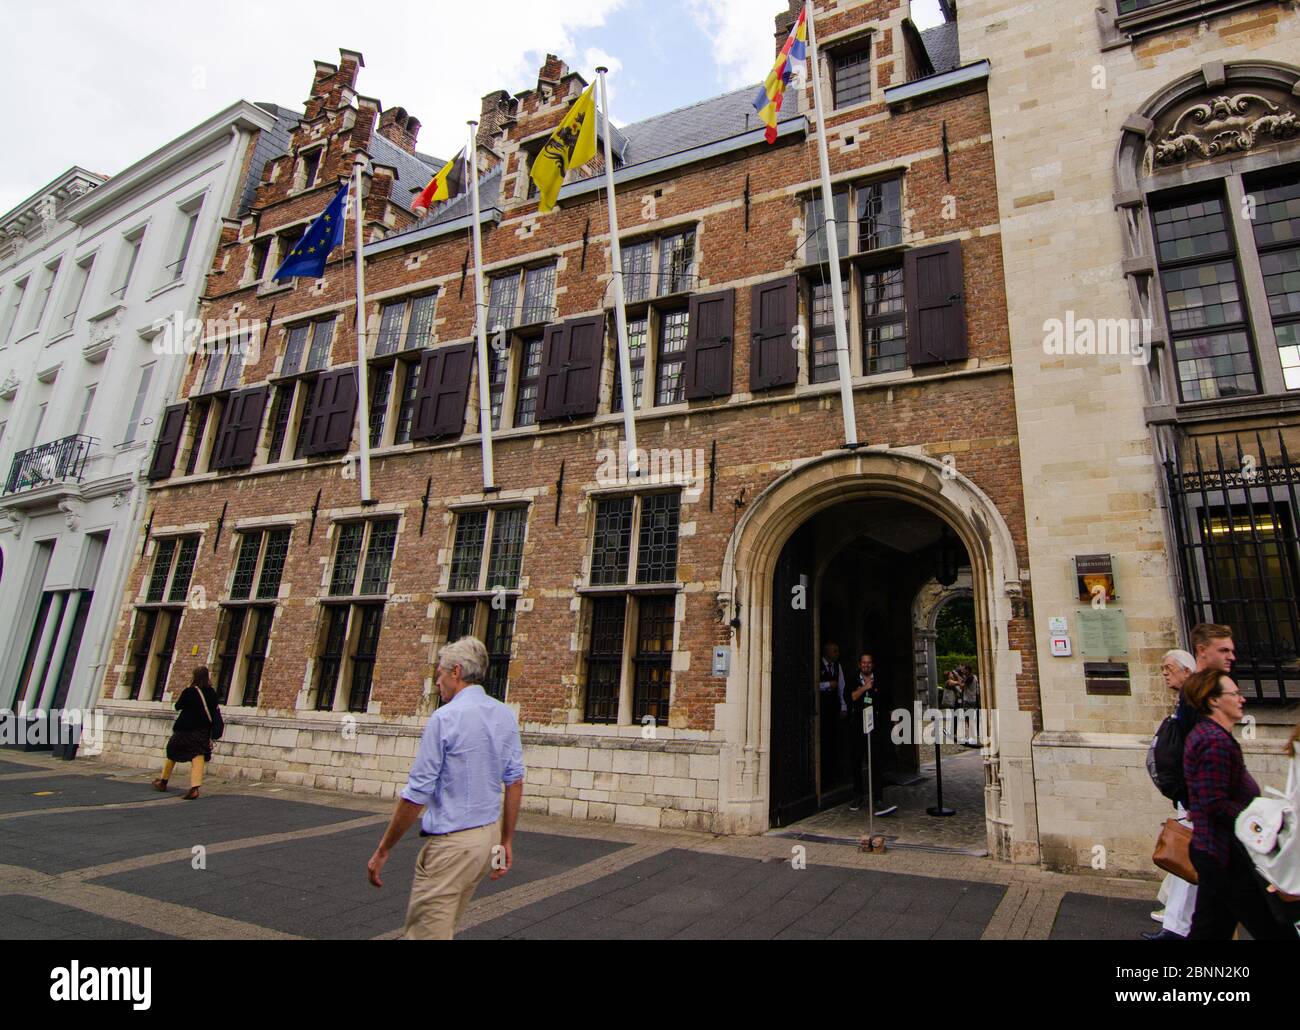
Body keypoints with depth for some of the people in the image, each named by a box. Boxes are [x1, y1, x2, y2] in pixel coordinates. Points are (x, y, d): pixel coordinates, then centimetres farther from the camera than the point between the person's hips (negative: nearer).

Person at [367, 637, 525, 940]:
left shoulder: (445, 717, -15)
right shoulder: (506, 716, 4)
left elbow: (416, 796, -15)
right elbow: (515, 782, 5)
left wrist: (383, 851, -4)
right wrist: (506, 841, 13)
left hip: (452, 842, -7)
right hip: (490, 835, 8)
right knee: (443, 927, 23)